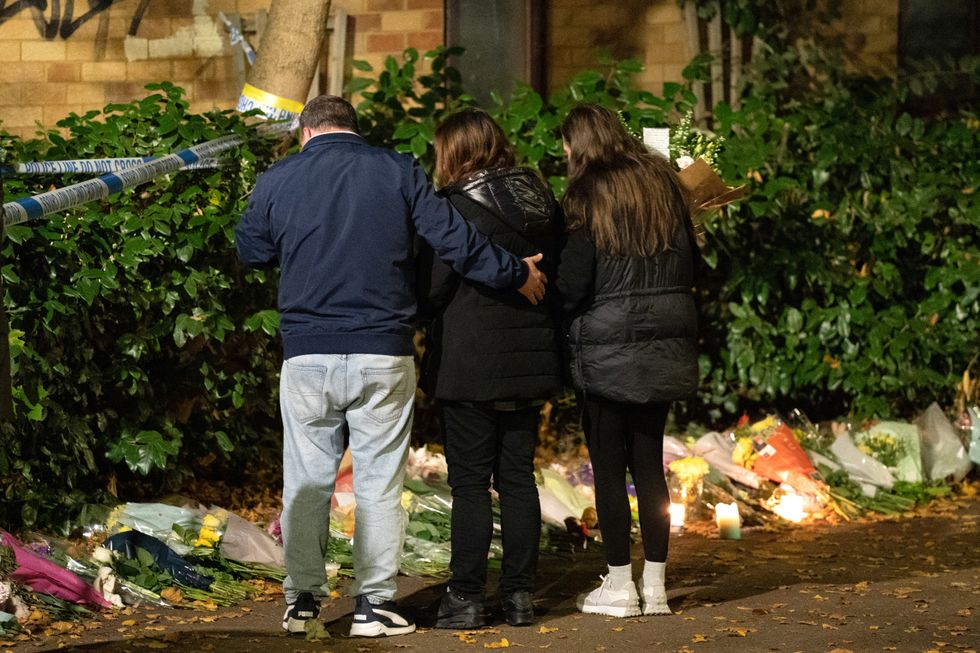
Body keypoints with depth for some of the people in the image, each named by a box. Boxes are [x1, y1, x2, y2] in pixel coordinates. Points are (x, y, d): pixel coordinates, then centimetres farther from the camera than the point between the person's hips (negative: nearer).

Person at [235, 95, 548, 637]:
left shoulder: (277, 180, 3)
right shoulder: (398, 171, 0)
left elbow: (249, 250, 16)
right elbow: (453, 239, -2)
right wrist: (515, 274, 10)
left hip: (307, 354, 1)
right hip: (383, 353, -1)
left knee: (307, 480, 10)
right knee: (379, 482, 6)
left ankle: (301, 599, 12)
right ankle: (374, 602, 6)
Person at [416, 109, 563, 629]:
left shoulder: (459, 206, -13)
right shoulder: (541, 202, 7)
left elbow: (433, 287, -12)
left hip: (471, 366, -6)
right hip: (530, 362, 6)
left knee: (470, 483, -1)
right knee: (518, 477, 11)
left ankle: (465, 598, 0)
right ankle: (519, 594, 13)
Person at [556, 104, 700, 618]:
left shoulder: (586, 197, -10)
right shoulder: (662, 183, 6)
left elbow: (573, 285, -14)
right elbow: (690, 264, 9)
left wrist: (558, 310, 5)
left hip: (606, 347, -5)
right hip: (665, 342, 5)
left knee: (608, 466, 2)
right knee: (649, 462, 10)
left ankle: (619, 586, 3)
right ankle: (654, 585, 11)